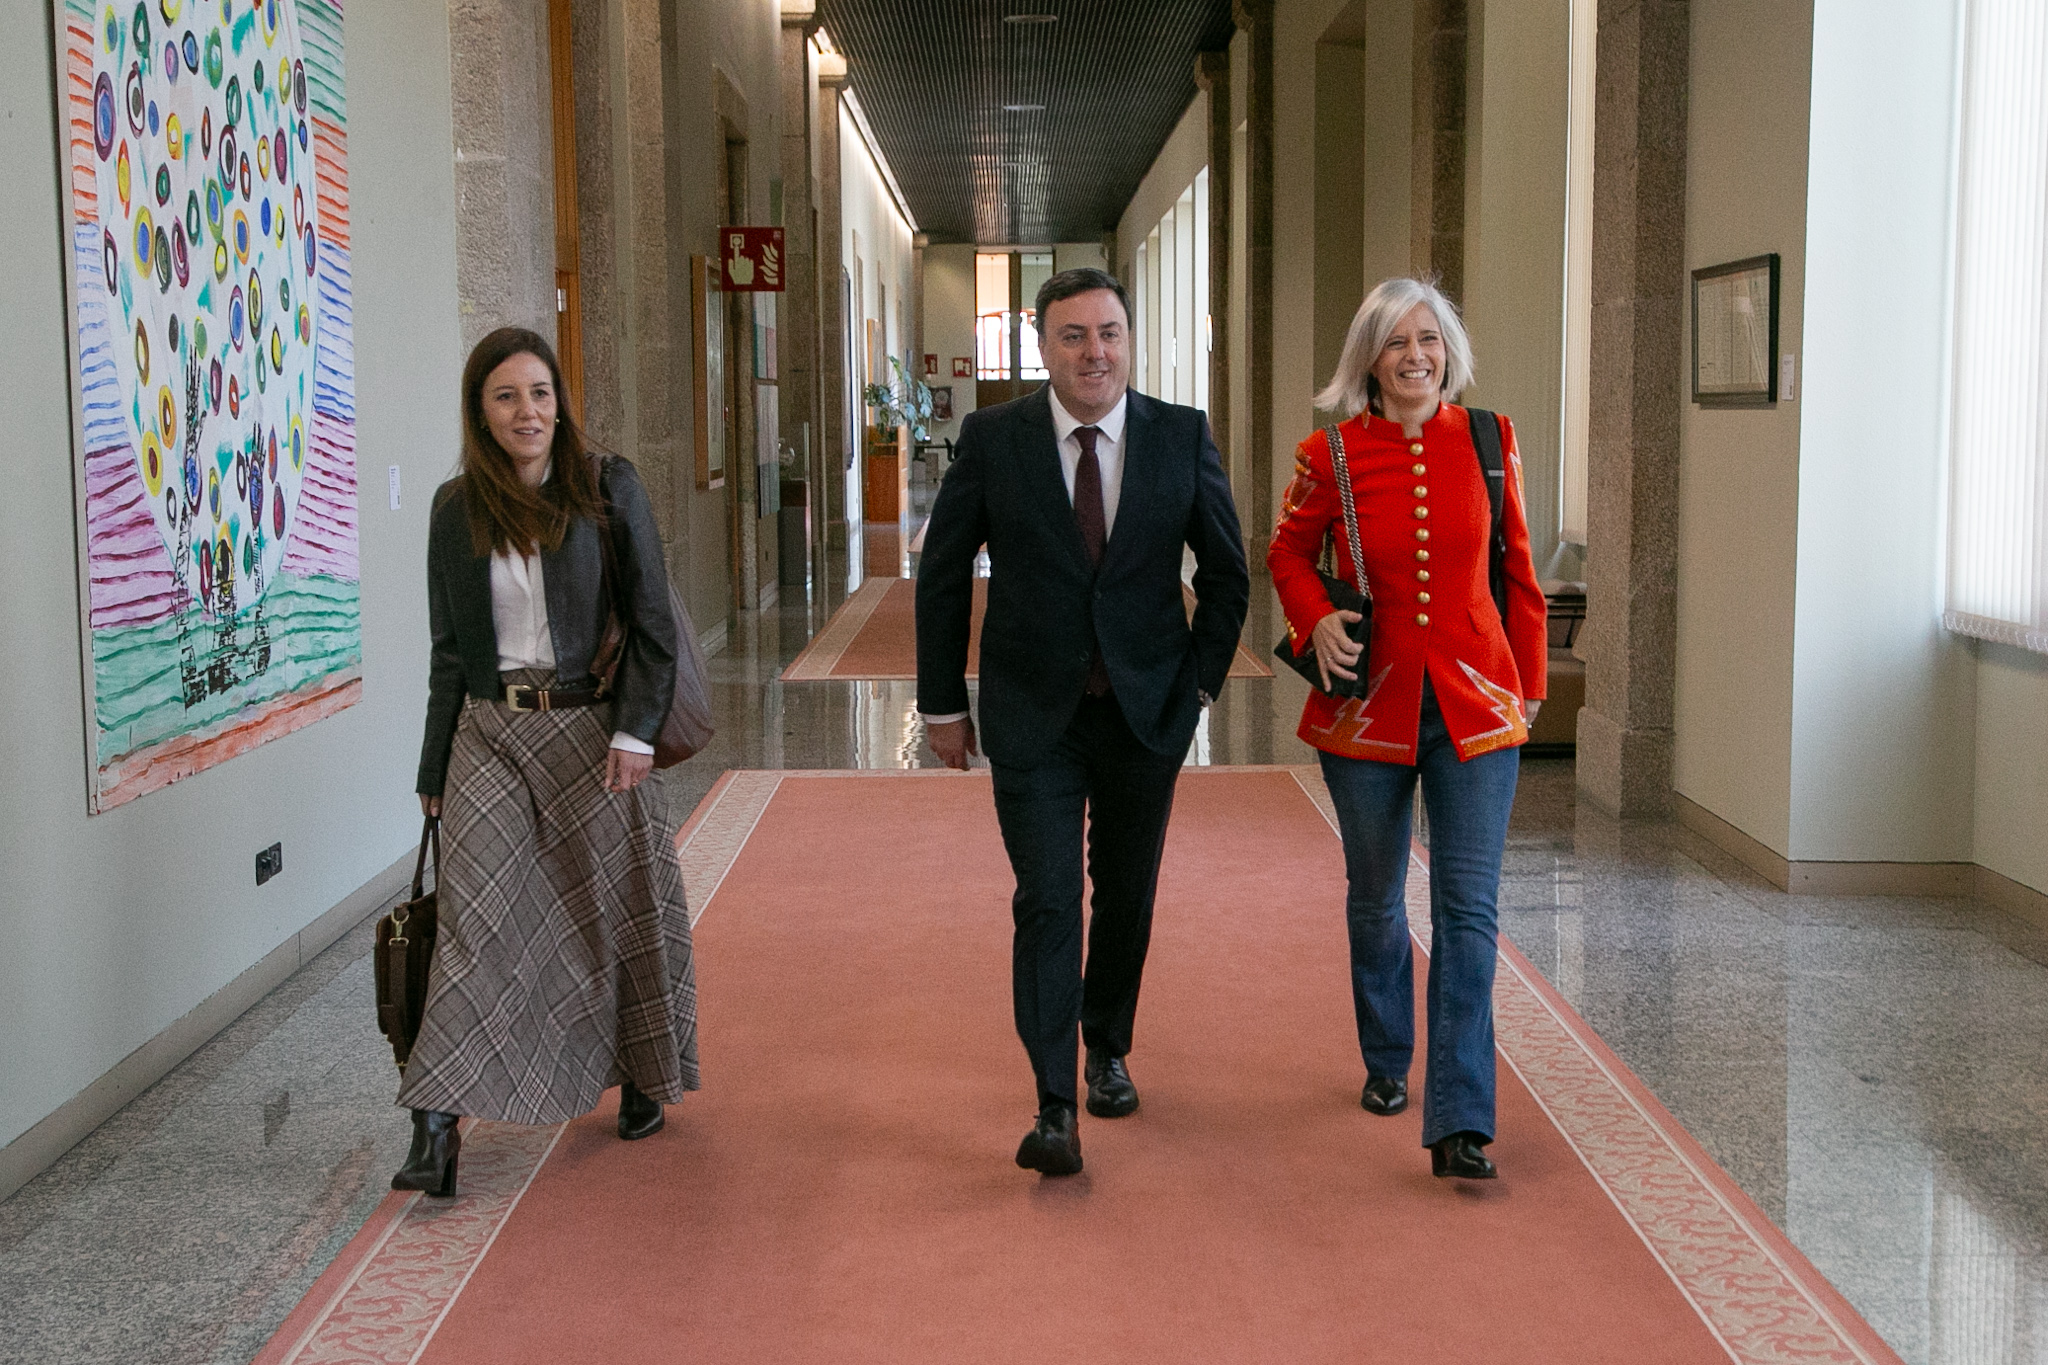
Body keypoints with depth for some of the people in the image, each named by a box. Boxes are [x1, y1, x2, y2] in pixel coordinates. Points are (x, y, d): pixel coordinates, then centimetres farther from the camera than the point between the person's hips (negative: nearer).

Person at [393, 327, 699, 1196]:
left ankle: (642, 1078, 31)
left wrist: (635, 732, -12)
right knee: (475, 919, -7)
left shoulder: (608, 490, -2)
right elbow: (449, 650, 10)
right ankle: (436, 1125, -9)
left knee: (617, 910, 9)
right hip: (491, 735, 1)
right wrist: (434, 769, 10)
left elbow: (652, 625, -2)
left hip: (591, 730, -1)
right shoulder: (456, 509, 5)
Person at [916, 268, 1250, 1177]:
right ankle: (1054, 1108, -4)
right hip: (1033, 715, -2)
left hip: (1148, 710, 2)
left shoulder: (1182, 436, -3)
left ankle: (1107, 1048, 38)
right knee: (1046, 899, -9)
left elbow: (1227, 572, 7)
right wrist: (942, 702, 1)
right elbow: (942, 574, 2)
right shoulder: (992, 440, -5)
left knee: (1127, 893, 15)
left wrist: (1201, 682, 2)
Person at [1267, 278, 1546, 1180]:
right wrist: (1315, 621, -9)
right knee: (1375, 900, 14)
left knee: (1469, 908, -6)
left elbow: (1518, 569, 8)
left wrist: (1528, 687, 9)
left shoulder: (1488, 441, 0)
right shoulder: (1332, 454, -4)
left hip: (1474, 704, 0)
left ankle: (1459, 1123, -4)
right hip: (1369, 702, 0)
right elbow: (1287, 553, 10)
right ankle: (1386, 1062, 38)